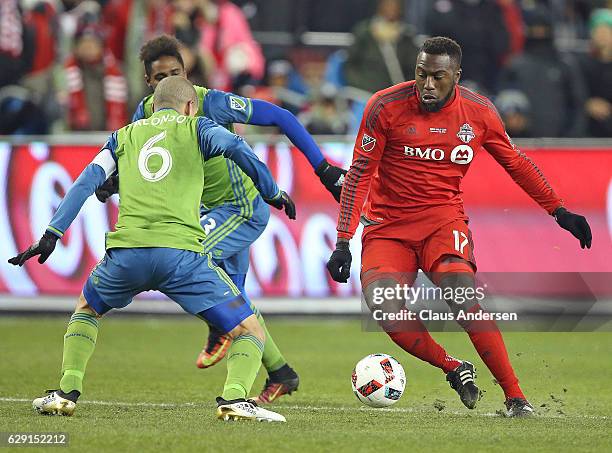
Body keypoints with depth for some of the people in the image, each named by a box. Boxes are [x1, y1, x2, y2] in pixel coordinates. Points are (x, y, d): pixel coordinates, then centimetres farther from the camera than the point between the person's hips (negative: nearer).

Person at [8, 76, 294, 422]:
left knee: (86, 310, 34)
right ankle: (234, 397, -24)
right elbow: (237, 149, -2)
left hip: (126, 251, 3)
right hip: (181, 251, -3)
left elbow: (88, 182, 14)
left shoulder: (124, 136, 26)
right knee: (251, 333, 4)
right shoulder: (195, 128, 18)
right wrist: (273, 193, 8)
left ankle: (68, 392, 17)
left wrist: (52, 234, 11)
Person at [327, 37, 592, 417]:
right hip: (388, 224, 0)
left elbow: (515, 163, 14)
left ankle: (515, 396, -20)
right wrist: (343, 242, -9)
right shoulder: (387, 106, -9)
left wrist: (560, 212, 13)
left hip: (443, 218, 0)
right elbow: (360, 173, -5)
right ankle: (455, 369, -2)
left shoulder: (479, 112, -2)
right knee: (382, 305, -24)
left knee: (463, 296, -27)